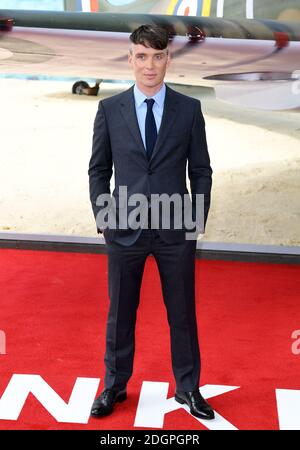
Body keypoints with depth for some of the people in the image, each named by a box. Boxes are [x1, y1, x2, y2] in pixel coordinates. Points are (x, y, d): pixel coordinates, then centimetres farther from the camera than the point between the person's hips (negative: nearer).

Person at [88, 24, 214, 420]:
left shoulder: (189, 109, 0)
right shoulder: (109, 109, 1)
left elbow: (201, 171, 5)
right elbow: (98, 170, 6)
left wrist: (198, 221, 0)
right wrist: (103, 219, 0)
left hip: (176, 230, 0)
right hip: (125, 230, 0)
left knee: (183, 313, 10)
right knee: (120, 313, 11)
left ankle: (188, 387, 28)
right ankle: (115, 385, 30)